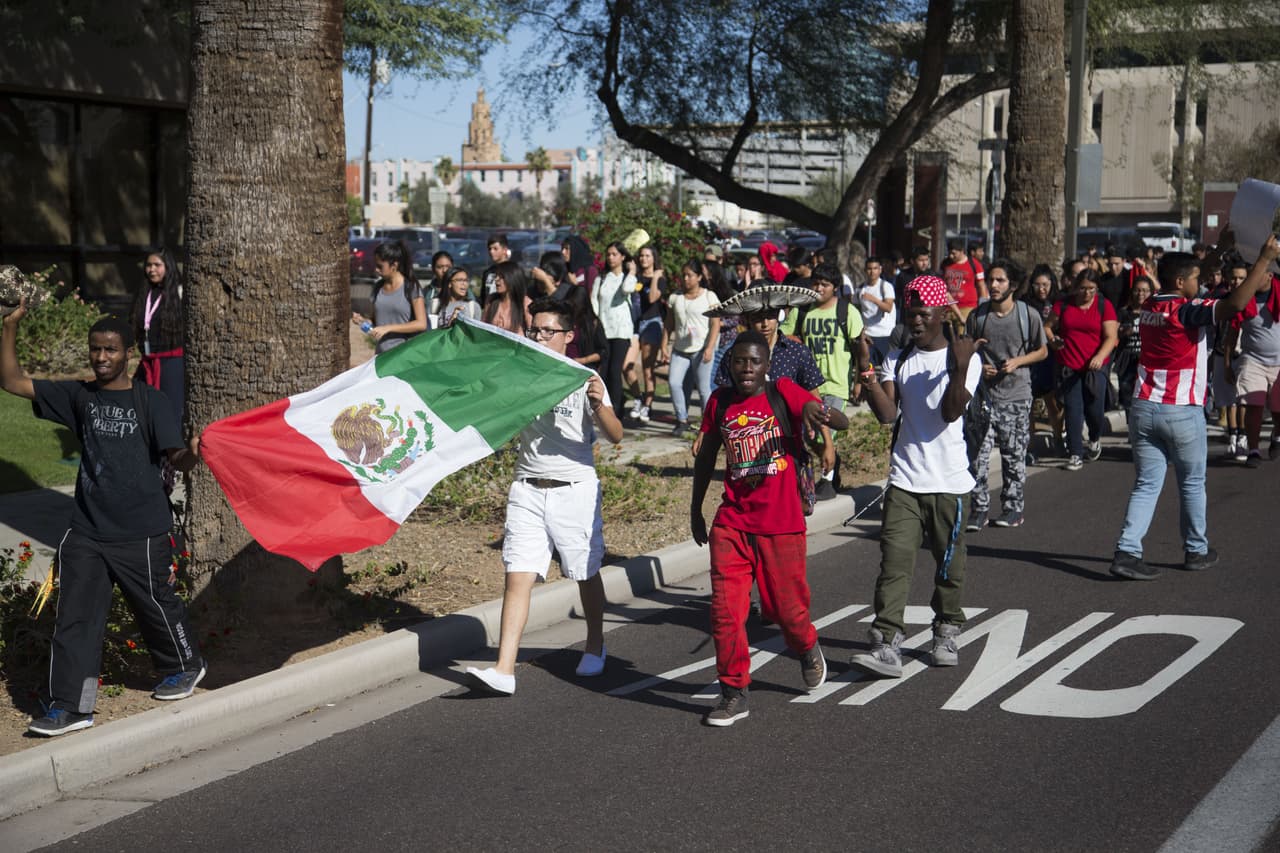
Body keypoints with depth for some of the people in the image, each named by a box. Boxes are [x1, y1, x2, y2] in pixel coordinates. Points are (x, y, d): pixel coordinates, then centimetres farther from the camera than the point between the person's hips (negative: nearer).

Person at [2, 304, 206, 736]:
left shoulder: (151, 401, -7)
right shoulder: (79, 396, 4)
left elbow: (176, 458, -13)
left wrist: (192, 454, -37)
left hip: (141, 533, -4)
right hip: (87, 530, 4)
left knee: (156, 605, 12)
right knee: (74, 616, 2)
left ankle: (184, 666, 39)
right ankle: (69, 706, 9)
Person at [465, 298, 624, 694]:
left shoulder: (584, 378, -4)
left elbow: (615, 435, -12)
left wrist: (598, 404, -31)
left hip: (575, 489, -2)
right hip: (527, 490, 2)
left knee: (587, 575, 12)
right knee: (518, 576, -7)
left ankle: (595, 648, 35)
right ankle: (504, 669, -12)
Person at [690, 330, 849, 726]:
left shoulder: (784, 392, -6)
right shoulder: (719, 401, 3)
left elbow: (842, 422, -14)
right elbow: (706, 455, 17)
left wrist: (815, 412, -36)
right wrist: (695, 509, 21)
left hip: (781, 523, -2)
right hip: (732, 521, 2)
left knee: (786, 606, 7)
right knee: (725, 608, -5)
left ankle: (807, 648, 41)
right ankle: (734, 693, 8)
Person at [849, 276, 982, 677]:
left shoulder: (965, 358, -2)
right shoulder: (897, 360, 9)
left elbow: (951, 412, -15)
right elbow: (887, 414, -5)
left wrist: (960, 366, -26)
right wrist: (867, 373, -16)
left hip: (950, 482, -2)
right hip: (904, 481, 2)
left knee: (950, 563, 9)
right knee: (894, 561, -9)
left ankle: (946, 634, 28)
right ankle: (887, 647, -13)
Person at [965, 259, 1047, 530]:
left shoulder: (1028, 315, -2)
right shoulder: (977, 315, 3)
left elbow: (1042, 351, 7)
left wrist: (1017, 361, -10)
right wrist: (977, 366, -7)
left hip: (1016, 396, -1)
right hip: (984, 394, 1)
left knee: (1014, 455, 5)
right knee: (978, 453, -6)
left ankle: (1013, 509, 17)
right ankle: (979, 509, 2)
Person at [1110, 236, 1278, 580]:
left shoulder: (1151, 306, 8)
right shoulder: (1187, 311, -15)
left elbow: (1192, 280, 25)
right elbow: (1235, 304, -29)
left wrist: (1222, 248, 26)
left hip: (1144, 408, 6)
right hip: (1181, 413, -6)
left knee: (1146, 484, 5)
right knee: (1192, 484, 13)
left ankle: (1127, 551, -8)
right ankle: (1196, 552, 26)